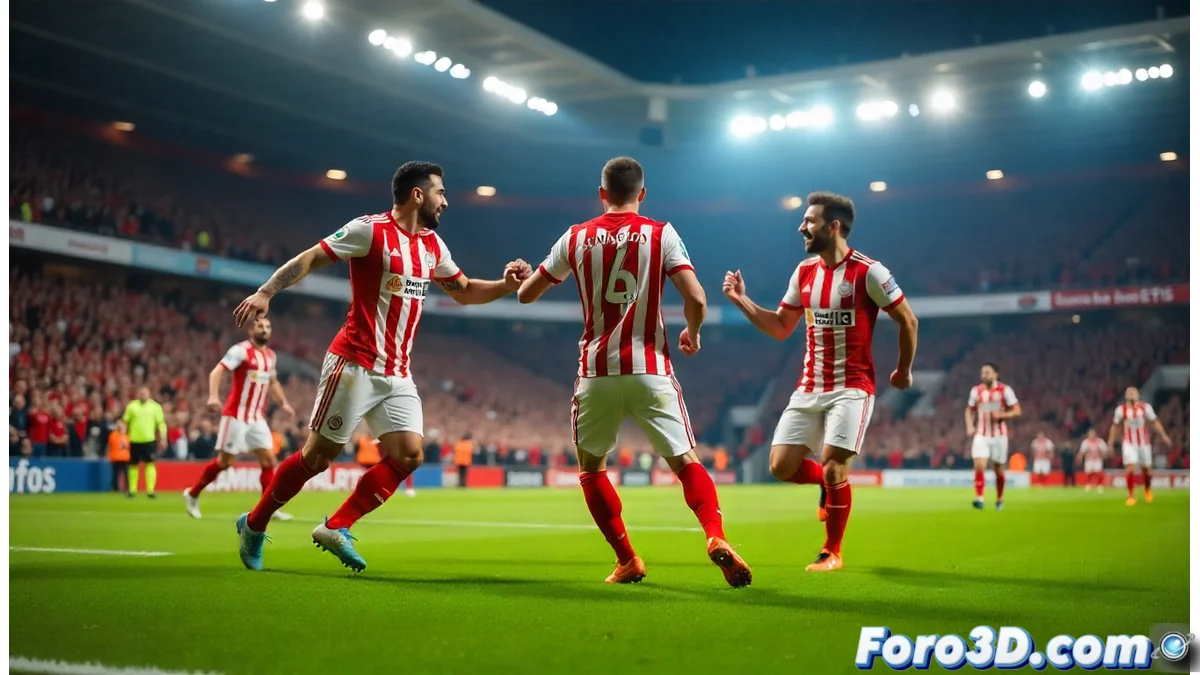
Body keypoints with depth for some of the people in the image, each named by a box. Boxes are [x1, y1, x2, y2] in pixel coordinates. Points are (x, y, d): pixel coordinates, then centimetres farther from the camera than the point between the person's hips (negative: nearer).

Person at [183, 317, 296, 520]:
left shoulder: (270, 355, 11)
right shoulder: (241, 350, -12)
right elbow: (216, 372, -22)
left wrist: (283, 403, 16)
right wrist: (213, 396, -37)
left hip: (257, 418, 7)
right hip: (236, 415, -7)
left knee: (269, 460, -1)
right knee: (225, 461, 0)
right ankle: (193, 494, 20)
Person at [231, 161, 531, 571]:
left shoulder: (433, 245, 12)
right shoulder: (371, 230, -9)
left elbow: (464, 292, 25)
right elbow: (309, 259, -9)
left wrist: (506, 285, 8)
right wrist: (265, 292, -20)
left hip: (398, 375, 7)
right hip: (355, 365, -7)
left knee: (408, 455, -7)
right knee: (319, 455, -2)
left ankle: (336, 529, 1)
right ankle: (254, 525, 18)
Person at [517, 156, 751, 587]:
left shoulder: (576, 239, 4)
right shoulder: (661, 235, 0)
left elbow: (526, 294, 11)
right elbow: (696, 299, -11)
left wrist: (523, 276, 34)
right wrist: (692, 334, 10)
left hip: (597, 371, 1)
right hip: (650, 369, -1)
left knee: (590, 466, 18)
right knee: (685, 460, 2)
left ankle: (628, 561, 13)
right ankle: (716, 537, -21)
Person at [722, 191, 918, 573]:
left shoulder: (868, 272, -11)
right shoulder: (804, 272, 7)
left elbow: (907, 320, -1)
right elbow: (780, 328, 14)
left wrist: (904, 369, 6)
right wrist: (741, 300, 4)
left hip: (851, 388, -6)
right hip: (809, 388, 6)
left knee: (833, 467, -13)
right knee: (781, 465, -4)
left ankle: (832, 553, 8)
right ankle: (829, 483, 28)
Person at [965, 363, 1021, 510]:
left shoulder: (1005, 390, -4)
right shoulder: (976, 390, 4)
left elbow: (1017, 411, -4)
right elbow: (969, 410, 16)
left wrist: (1001, 415, -21)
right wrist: (970, 426, -2)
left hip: (999, 435, -1)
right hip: (981, 435, 1)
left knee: (999, 470, 9)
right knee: (979, 466, -19)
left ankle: (999, 499, 28)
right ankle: (979, 498, -21)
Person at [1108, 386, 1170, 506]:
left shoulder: (1145, 407, -6)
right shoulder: (1121, 409, -6)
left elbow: (1155, 421, -1)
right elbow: (1115, 426, 4)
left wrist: (1163, 435, -11)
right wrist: (1110, 443, 5)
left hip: (1144, 443, 1)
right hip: (1129, 443, -1)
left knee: (1146, 470, 10)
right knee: (1130, 468, -16)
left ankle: (1147, 490, 40)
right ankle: (1131, 496, -6)